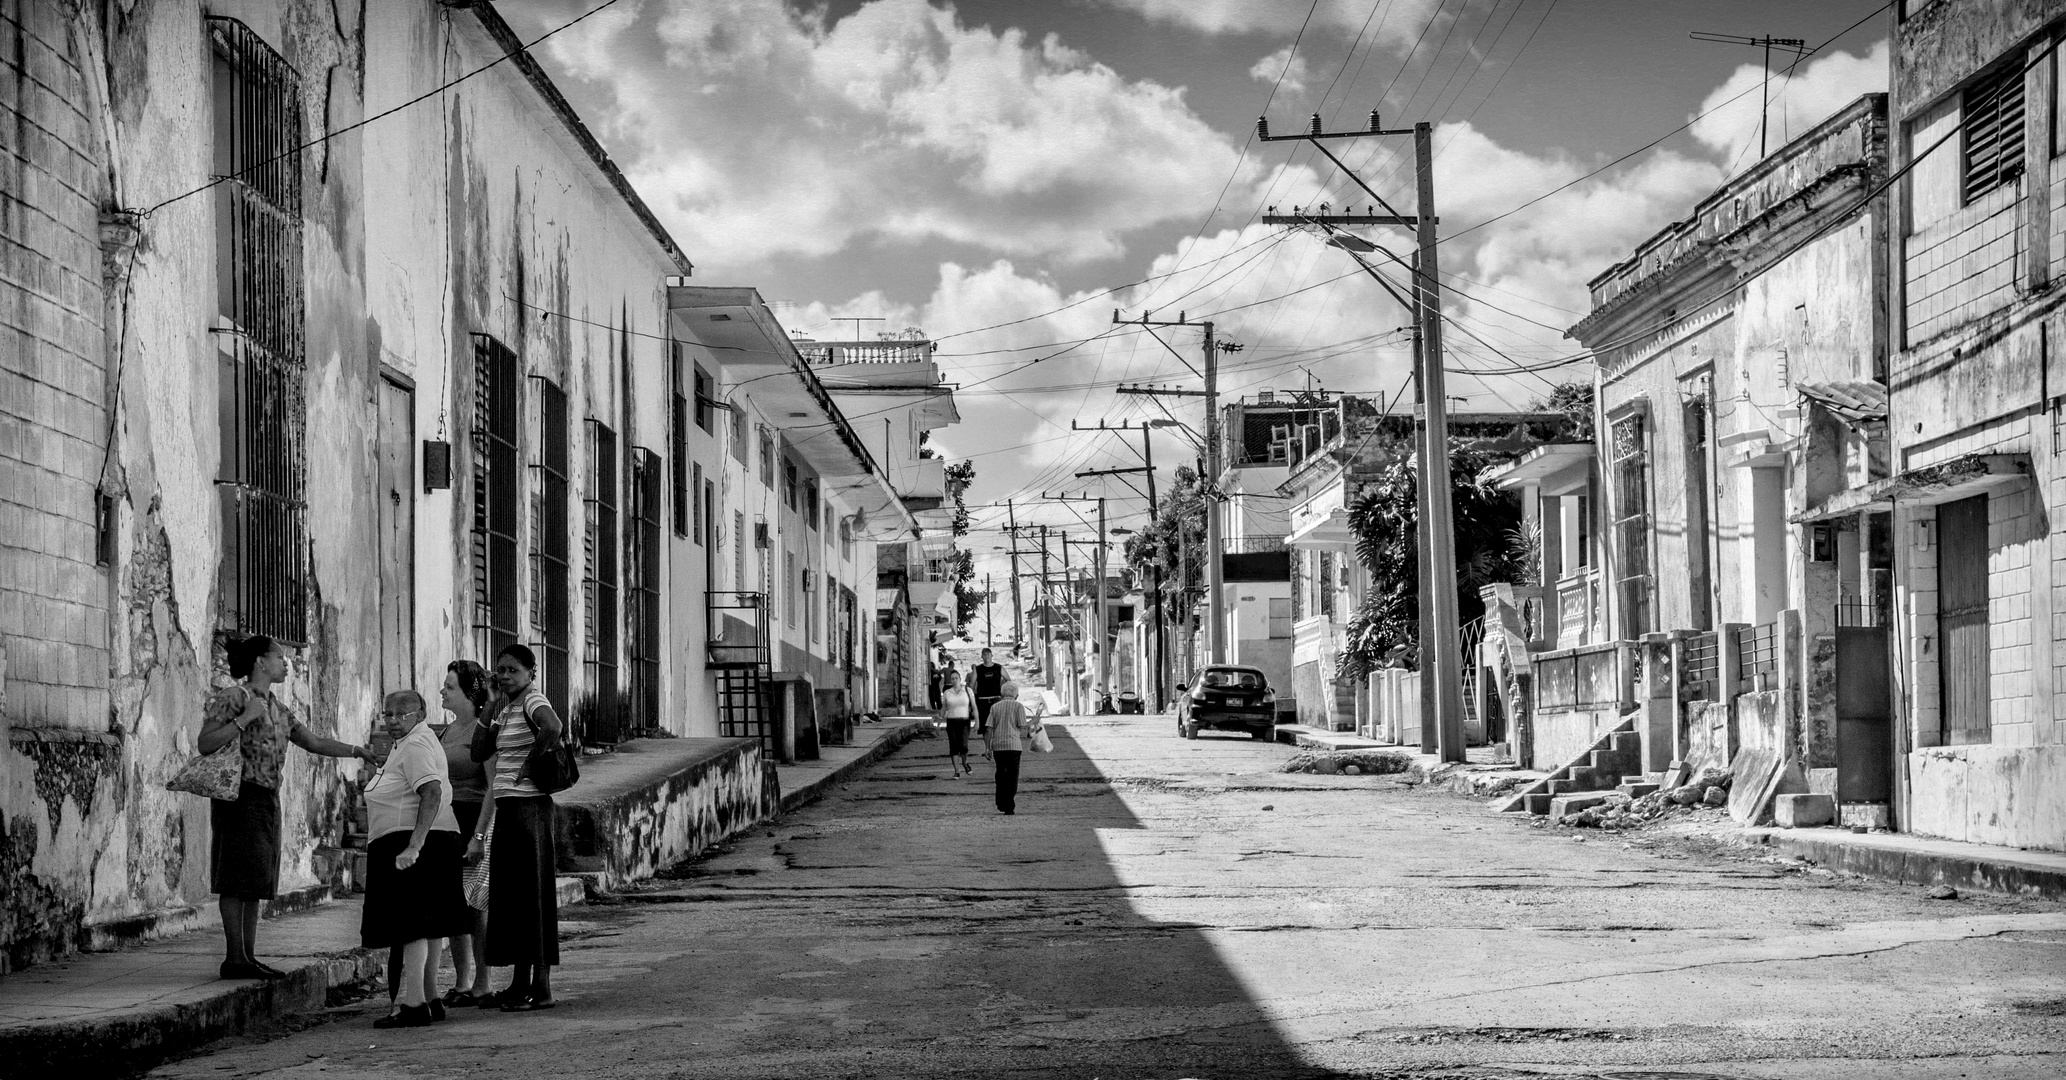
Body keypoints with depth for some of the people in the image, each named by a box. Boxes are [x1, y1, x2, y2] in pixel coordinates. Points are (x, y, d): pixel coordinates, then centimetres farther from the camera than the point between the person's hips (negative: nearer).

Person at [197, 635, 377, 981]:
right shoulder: (233, 698, -7)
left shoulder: (276, 709, 17)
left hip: (268, 799, 8)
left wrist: (356, 751, 9)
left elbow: (314, 743, 19)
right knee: (239, 881, -7)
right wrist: (246, 718, -20)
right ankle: (234, 957, -5)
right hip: (240, 796, -8)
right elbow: (204, 744, -15)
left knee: (256, 882, 8)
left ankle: (248, 956, 11)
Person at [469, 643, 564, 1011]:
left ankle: (542, 988, -2)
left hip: (529, 806, -9)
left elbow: (554, 727, -33)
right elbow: (480, 753, 12)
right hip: (506, 807, 9)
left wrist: (531, 760, -19)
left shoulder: (533, 701, -10)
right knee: (510, 896, 12)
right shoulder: (506, 709, 17)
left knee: (532, 893, -6)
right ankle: (520, 984, 18)